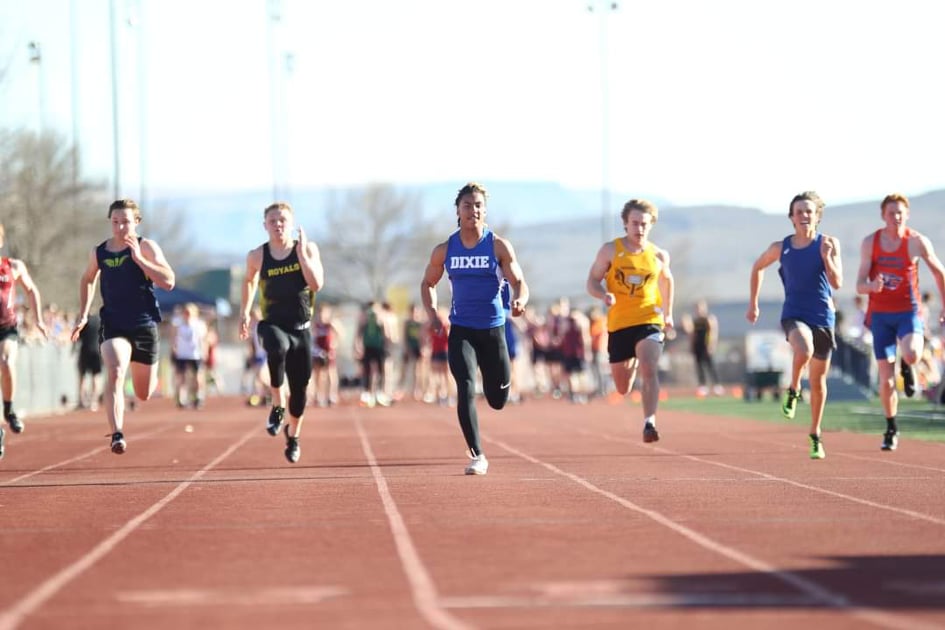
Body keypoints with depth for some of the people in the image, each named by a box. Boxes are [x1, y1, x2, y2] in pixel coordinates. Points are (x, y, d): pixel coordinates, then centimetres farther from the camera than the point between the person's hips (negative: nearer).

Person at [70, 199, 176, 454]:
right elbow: (87, 279, 25)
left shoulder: (146, 247, -5)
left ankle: (152, 381, 49)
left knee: (144, 394, 10)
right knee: (115, 373, -27)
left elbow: (168, 282, -17)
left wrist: (139, 259, -23)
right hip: (113, 325, 1)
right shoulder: (99, 252, 4)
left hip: (144, 325, -1)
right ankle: (117, 435, -32)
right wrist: (83, 314, 17)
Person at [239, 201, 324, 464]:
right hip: (273, 324, -1)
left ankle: (293, 435, 37)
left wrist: (302, 252, -20)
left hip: (301, 327, 1)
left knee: (299, 387, 9)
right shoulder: (257, 256, -1)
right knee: (278, 349, -38)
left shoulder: (307, 248, -4)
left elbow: (316, 284, -16)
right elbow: (249, 280, 20)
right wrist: (244, 312, 18)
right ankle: (278, 406, -19)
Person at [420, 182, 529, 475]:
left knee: (497, 400, 8)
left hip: (493, 329, 0)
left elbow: (519, 283, -3)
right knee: (465, 389, -18)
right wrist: (432, 313, 1)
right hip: (461, 330, 0)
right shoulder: (445, 250, 2)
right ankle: (477, 456, -12)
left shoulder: (499, 246, -4)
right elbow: (428, 283, 17)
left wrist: (520, 301, -26)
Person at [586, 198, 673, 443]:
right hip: (619, 323, 1)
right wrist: (604, 295, -20)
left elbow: (667, 280, 24)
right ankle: (632, 364, 48)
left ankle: (649, 422, -27)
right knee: (623, 389, 12)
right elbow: (592, 282, 1)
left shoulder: (659, 256, 3)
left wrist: (668, 313, 24)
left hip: (649, 321, -1)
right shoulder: (610, 250, -1)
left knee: (649, 370, -28)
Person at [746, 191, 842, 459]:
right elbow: (757, 268, 19)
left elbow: (837, 283, -10)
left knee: (818, 381, 10)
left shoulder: (829, 244, -3)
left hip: (823, 316, 1)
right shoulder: (781, 248, 1)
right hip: (794, 314, -1)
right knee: (803, 350, -35)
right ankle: (793, 391, -6)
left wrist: (826, 256, -25)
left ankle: (815, 436, 27)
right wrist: (753, 303, 20)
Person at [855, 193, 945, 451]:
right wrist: (872, 286, -26)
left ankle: (907, 368, 8)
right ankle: (891, 429, 17)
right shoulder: (870, 243, -1)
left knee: (912, 355, -31)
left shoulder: (917, 242, -6)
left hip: (908, 312, -2)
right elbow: (860, 285, -3)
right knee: (886, 380, -1)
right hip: (880, 314, 2)